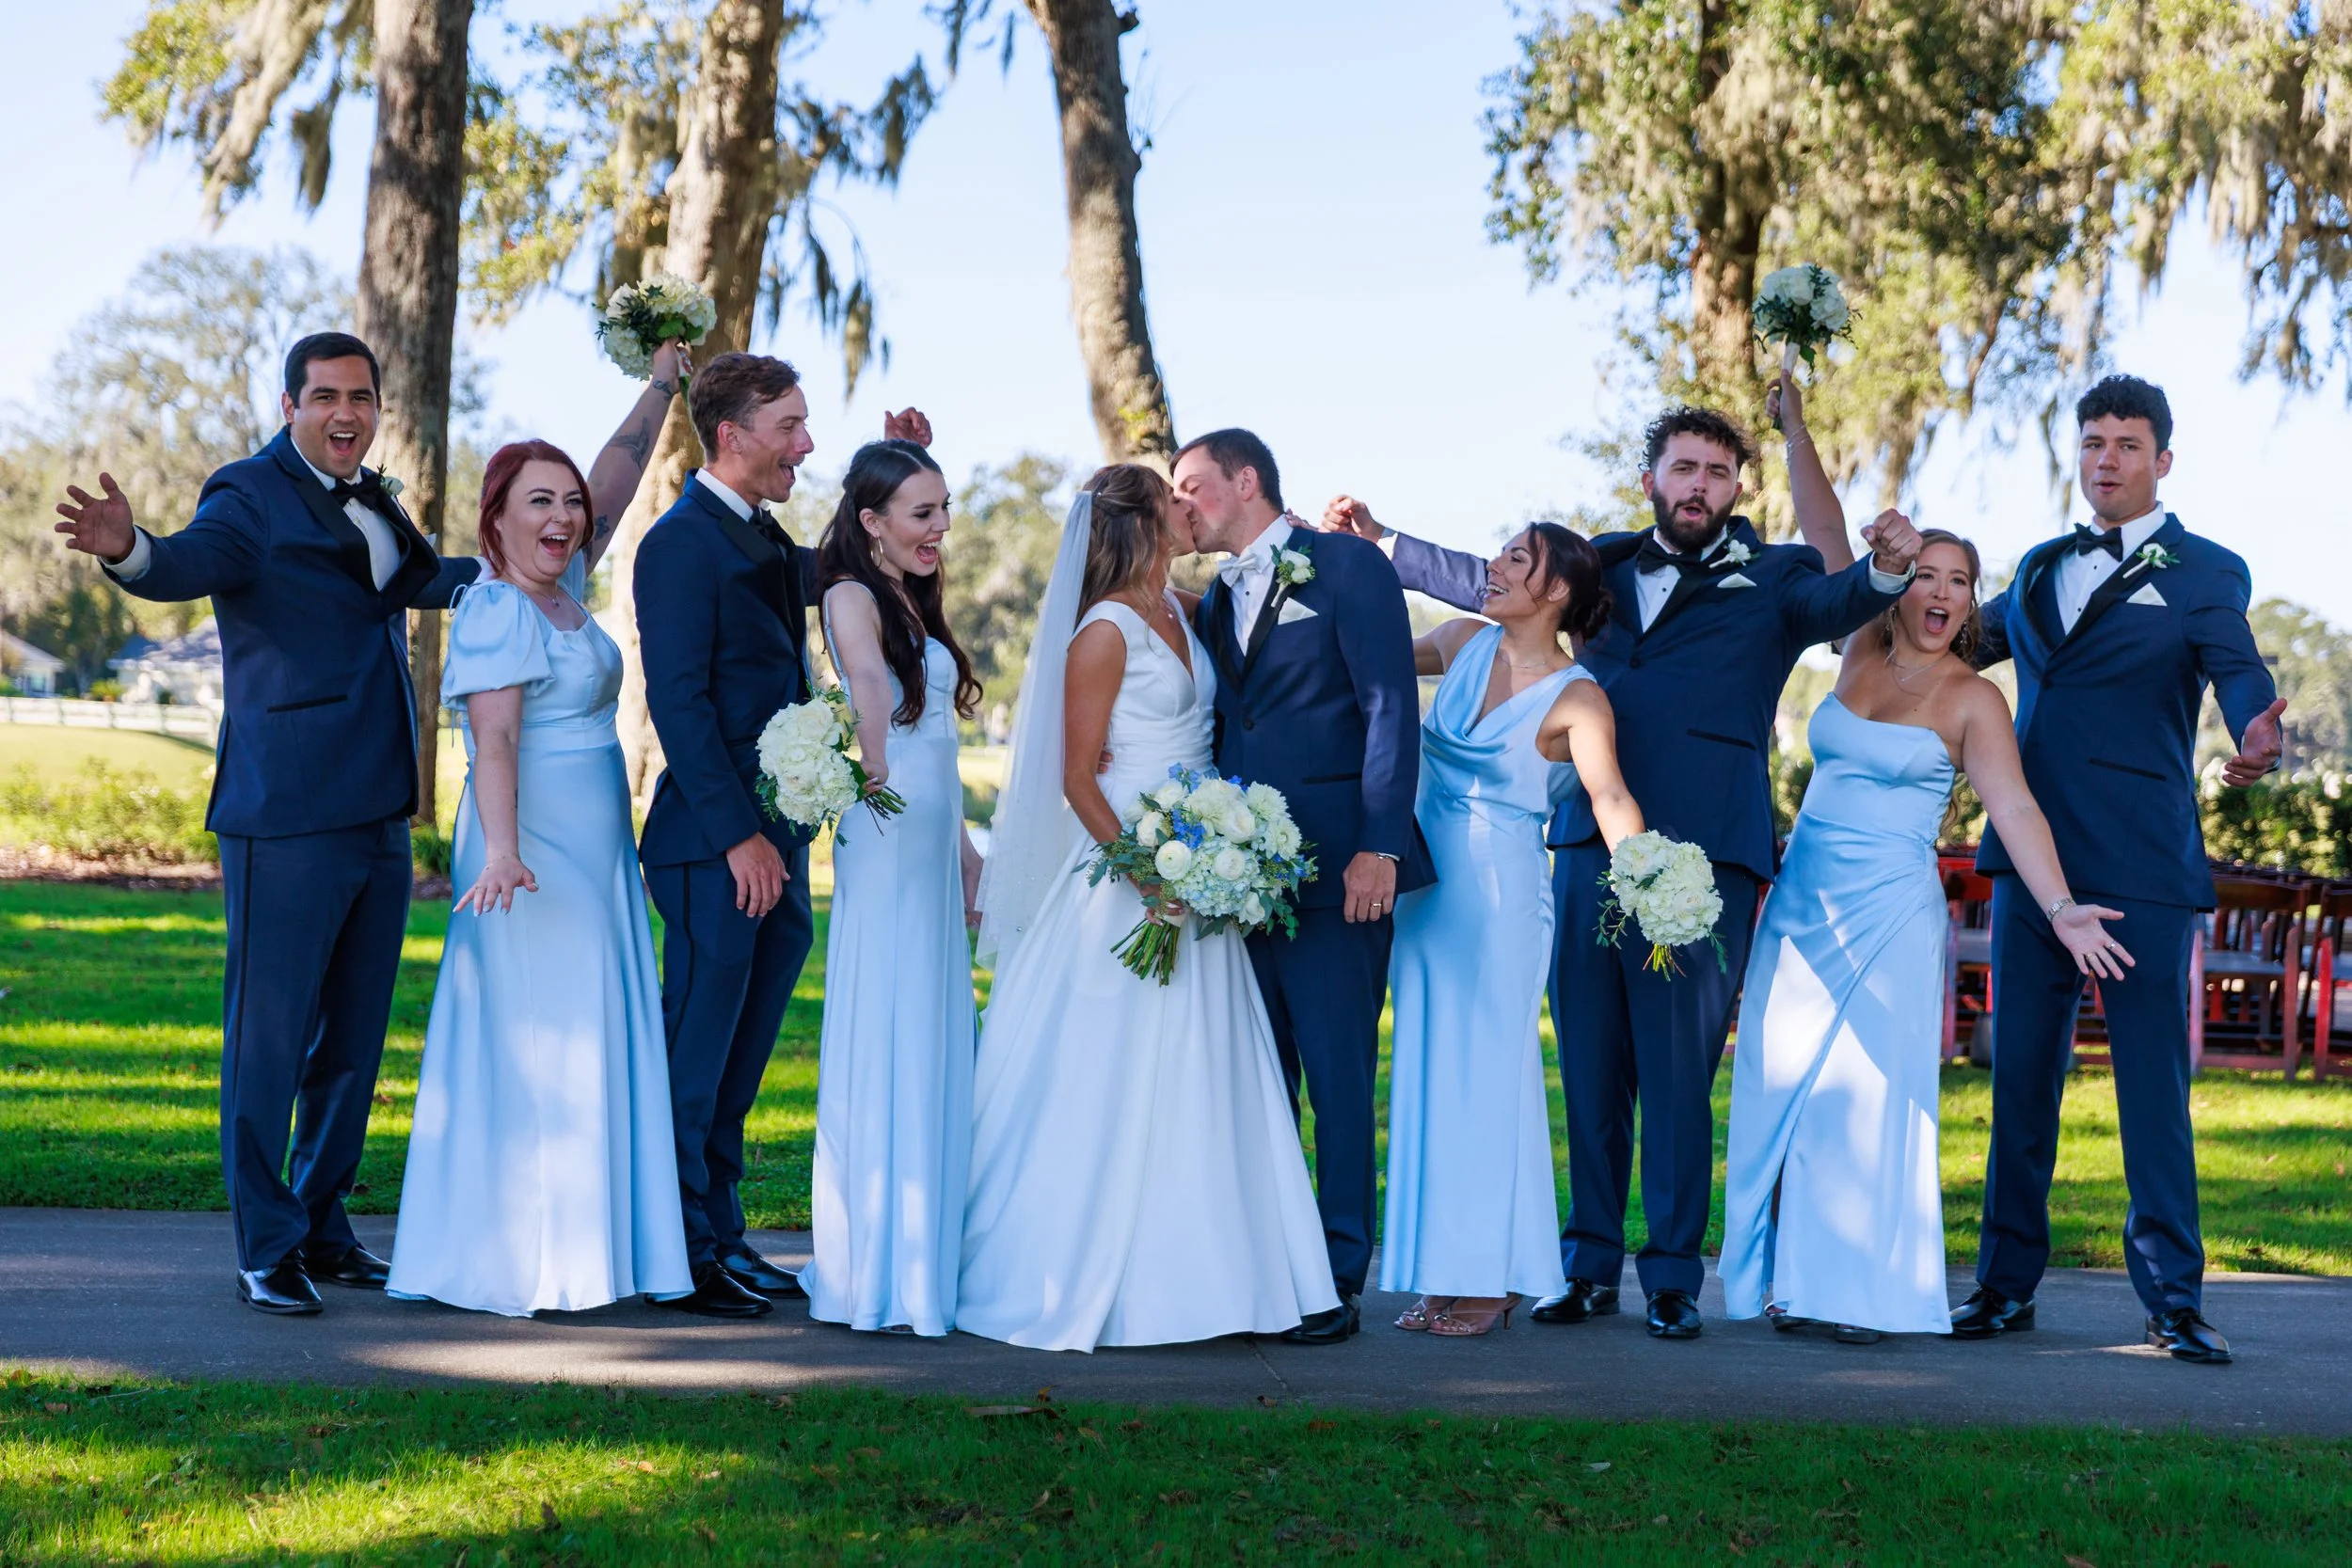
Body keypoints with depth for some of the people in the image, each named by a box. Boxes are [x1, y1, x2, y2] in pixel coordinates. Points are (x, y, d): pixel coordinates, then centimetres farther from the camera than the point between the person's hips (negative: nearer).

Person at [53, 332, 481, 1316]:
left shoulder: (372, 506, 16)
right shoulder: (252, 495, -7)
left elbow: (421, 580, 39)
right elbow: (189, 564, -29)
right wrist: (126, 549, -48)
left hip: (379, 817, 8)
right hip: (287, 818, -8)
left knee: (354, 1042, 15)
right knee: (270, 1039, -3)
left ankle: (323, 1227, 28)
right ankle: (267, 1251, 6)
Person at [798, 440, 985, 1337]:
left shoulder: (914, 601, 18)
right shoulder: (854, 595, -9)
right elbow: (868, 676, -29)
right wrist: (872, 772, -42)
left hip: (935, 840, 9)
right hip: (887, 837, -9)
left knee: (934, 1044, 12)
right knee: (885, 1042, -8)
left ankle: (926, 1255, 20)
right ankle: (874, 1276, -4)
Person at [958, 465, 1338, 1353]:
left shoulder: (1182, 612, 11)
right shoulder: (1105, 631, -11)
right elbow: (1078, 779, -12)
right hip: (1125, 876, -8)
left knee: (1195, 1086, 9)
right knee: (1109, 1086, -3)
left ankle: (1180, 1277, 16)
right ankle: (1077, 1281, 6)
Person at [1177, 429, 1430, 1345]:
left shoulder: (1348, 568, -2)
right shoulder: (1214, 603, 20)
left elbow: (1391, 710, -9)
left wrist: (1379, 848, -17)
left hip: (1338, 870, -7)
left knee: (1339, 1080, -4)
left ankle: (1337, 1280, 3)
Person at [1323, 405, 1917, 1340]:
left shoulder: (1772, 577, 10)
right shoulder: (1606, 565, 19)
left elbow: (1834, 605, -8)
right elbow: (1497, 584, 28)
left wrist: (1887, 570, -30)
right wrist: (1381, 546, 22)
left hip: (1704, 847, -3)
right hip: (1589, 842, 3)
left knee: (1678, 1070, -4)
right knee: (1589, 1067, 6)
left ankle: (1673, 1275, 5)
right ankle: (1591, 1265, 15)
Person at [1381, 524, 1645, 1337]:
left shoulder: (1576, 699, -10)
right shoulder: (1467, 643, 7)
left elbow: (1610, 796, -22)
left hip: (1500, 893, -6)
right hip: (1424, 881, 6)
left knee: (1484, 1071, -2)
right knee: (1431, 1072, 8)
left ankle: (1488, 1278, 7)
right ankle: (1446, 1275, 16)